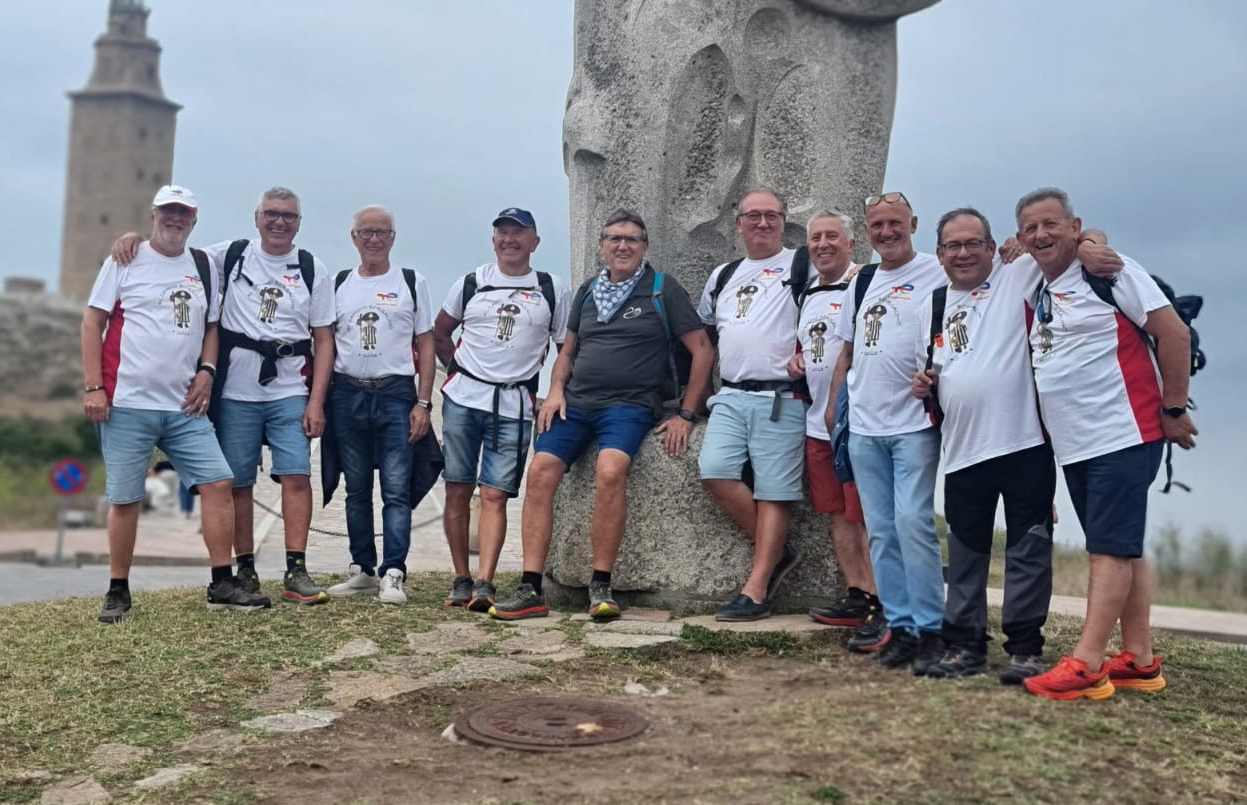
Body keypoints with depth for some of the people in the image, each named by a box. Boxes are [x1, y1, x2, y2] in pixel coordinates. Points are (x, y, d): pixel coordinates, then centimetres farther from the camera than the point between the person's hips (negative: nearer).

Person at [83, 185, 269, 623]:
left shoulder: (202, 268, 13)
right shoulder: (125, 262, 3)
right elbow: (92, 324, 1)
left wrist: (206, 370, 2)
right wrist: (93, 387, -7)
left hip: (185, 407, 4)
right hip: (127, 405, -3)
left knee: (218, 482, -5)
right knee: (125, 499, 1)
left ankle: (222, 585, 2)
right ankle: (117, 592, 16)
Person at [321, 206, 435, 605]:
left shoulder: (412, 283, 7)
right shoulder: (338, 285, 12)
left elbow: (425, 346, 5)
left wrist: (423, 403, -4)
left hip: (396, 395, -2)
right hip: (347, 395, 3)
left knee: (396, 489, -8)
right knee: (357, 490, 8)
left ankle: (392, 574, -8)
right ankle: (362, 570, 16)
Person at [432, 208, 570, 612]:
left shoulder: (553, 291, 6)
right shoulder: (470, 283, 10)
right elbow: (440, 331, 20)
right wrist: (458, 368, 8)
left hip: (514, 407, -2)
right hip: (462, 400, 2)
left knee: (495, 495, -7)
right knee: (458, 491, 2)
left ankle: (484, 584, -11)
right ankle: (461, 579, 11)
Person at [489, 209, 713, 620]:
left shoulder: (663, 289, 4)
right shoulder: (588, 290, 18)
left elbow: (702, 350, 2)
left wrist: (686, 415, -3)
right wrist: (556, 390, 7)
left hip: (629, 404, -4)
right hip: (576, 402, 5)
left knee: (610, 470, -32)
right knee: (541, 471, -17)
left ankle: (601, 586, -20)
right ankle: (530, 589, -13)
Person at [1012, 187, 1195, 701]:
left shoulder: (1108, 272, -7)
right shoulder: (1037, 297, 13)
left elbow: (1174, 332, -11)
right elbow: (1043, 364, 22)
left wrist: (1174, 409, -10)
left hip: (1124, 436, -8)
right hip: (1073, 447, 8)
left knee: (1111, 548, -8)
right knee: (1120, 551, 11)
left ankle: (1086, 667, -8)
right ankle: (1139, 661, 18)